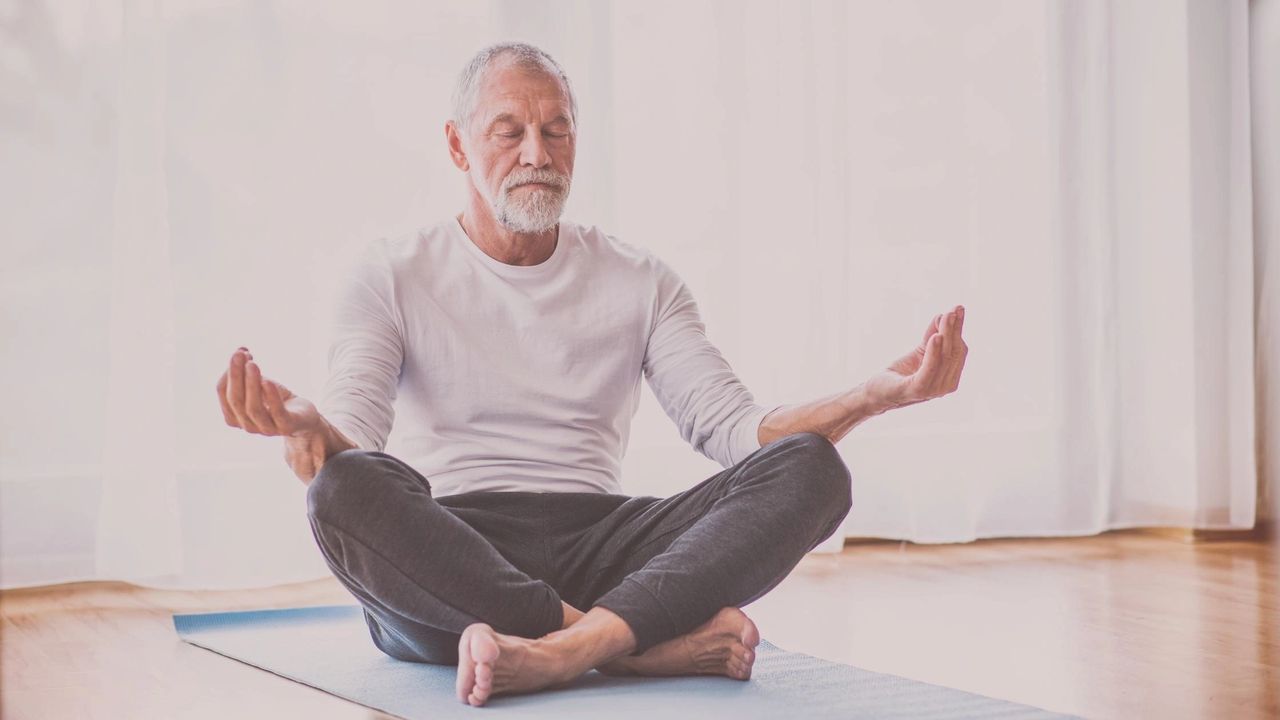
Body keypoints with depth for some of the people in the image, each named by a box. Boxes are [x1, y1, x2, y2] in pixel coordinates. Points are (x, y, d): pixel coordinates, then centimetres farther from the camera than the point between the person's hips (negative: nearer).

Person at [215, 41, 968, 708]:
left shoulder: (640, 281, 17)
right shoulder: (393, 277, 9)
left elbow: (734, 430, 6)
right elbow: (346, 450, -4)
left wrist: (879, 393, -12)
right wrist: (302, 425, -30)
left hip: (597, 542, 2)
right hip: (444, 561, -2)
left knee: (810, 470, -21)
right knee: (345, 490, -36)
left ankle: (565, 648, -42)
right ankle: (659, 640, -34)